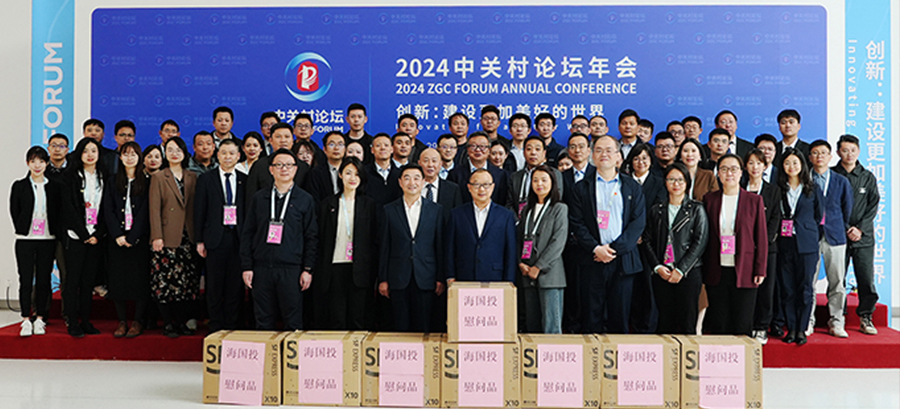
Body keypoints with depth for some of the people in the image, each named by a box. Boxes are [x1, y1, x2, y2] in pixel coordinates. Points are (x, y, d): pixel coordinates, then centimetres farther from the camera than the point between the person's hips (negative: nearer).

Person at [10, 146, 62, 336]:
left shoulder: (55, 186, 5)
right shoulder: (19, 186, 4)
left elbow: (60, 212, 7)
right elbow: (14, 211, 6)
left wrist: (56, 232, -1)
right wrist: (22, 230, 2)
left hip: (47, 240, 1)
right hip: (25, 240, 0)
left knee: (43, 280, 5)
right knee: (26, 280, 0)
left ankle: (40, 319, 14)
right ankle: (26, 320, 9)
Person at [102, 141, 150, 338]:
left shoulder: (146, 182, 3)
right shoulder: (112, 181, 11)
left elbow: (145, 211, -4)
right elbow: (108, 210, 4)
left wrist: (132, 237, -11)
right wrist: (118, 235, -8)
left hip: (139, 238, -2)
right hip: (116, 239, 2)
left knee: (139, 278, -3)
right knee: (117, 279, 2)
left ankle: (138, 322, 5)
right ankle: (122, 321, 11)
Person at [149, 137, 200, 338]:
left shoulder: (192, 177, 13)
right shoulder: (158, 177, 4)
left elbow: (195, 208, 12)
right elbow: (155, 209, -2)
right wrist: (157, 236, -11)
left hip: (187, 237, 3)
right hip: (167, 237, -3)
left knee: (185, 281, 4)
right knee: (164, 281, -3)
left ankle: (181, 322, 13)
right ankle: (168, 323, 7)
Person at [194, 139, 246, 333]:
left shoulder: (245, 180, 9)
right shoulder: (205, 179, 6)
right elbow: (199, 211, 3)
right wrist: (199, 240, -2)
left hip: (238, 238, 1)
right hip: (216, 237, -1)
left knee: (236, 284, 4)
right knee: (214, 285, 4)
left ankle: (232, 325, 15)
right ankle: (216, 327, 14)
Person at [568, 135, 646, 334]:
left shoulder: (632, 187, 10)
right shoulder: (582, 187, 8)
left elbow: (639, 221, 1)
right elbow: (576, 223, 1)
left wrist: (615, 248, -10)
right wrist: (596, 248, -12)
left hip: (623, 259, 1)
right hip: (592, 260, -1)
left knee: (620, 315, 5)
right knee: (592, 317, 3)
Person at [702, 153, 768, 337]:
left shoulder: (754, 200, 3)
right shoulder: (709, 200, 6)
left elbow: (761, 238, 3)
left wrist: (760, 270, -2)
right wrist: (703, 269, 3)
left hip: (744, 272, -1)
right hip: (717, 272, 1)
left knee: (742, 326, 3)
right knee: (719, 325, 5)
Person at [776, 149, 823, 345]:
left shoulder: (812, 189, 7)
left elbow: (819, 216, 11)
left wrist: (806, 229, 6)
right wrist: (780, 229, -1)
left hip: (806, 244, -1)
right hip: (785, 244, 1)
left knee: (805, 287, 0)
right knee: (787, 288, 2)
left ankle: (802, 329, 8)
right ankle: (791, 328, 10)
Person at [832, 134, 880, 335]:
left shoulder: (868, 177, 10)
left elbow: (873, 205, 6)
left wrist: (860, 229, -7)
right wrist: (845, 230, -6)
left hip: (864, 237, 2)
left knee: (867, 280, 0)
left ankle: (866, 318, 13)